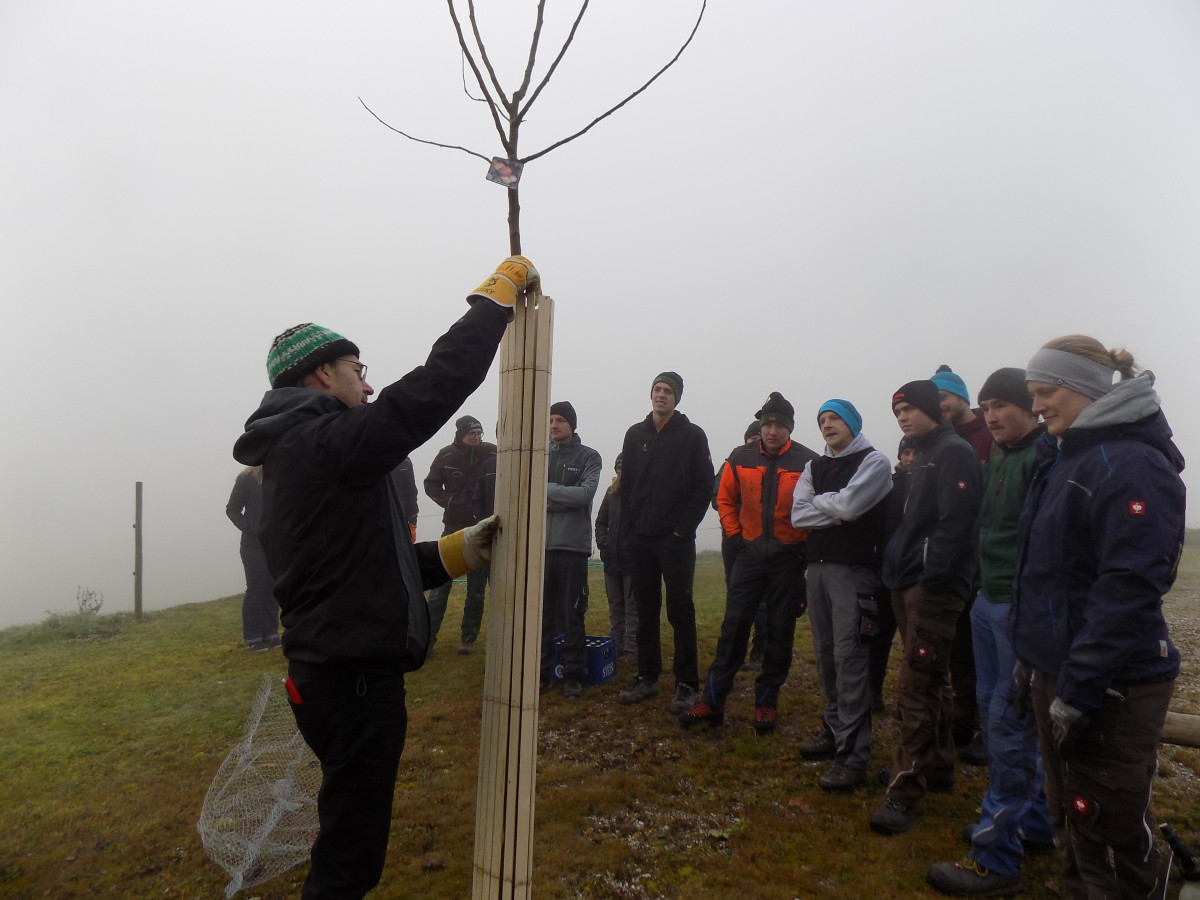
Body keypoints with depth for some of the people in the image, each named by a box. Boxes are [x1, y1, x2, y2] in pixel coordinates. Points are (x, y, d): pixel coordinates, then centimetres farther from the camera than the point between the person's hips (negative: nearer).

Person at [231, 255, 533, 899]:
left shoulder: (285, 457, 14)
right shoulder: (327, 440, -17)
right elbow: (435, 387, -24)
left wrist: (459, 551, 8)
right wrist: (499, 291, -12)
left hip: (327, 671, 10)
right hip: (355, 681, -10)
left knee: (350, 839, 25)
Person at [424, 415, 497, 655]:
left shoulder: (493, 454, -7)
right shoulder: (446, 455, -4)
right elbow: (431, 484, 6)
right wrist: (448, 500, -11)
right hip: (453, 526, 0)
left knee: (477, 588, 6)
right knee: (440, 584, 0)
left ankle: (468, 638, 16)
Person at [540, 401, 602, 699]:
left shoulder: (588, 457, 4)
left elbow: (585, 493, -11)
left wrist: (547, 489, -10)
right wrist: (566, 498, -8)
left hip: (573, 545, -3)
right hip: (541, 544, 3)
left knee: (573, 615, 2)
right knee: (541, 612, 8)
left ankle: (573, 675, 11)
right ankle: (541, 671, 18)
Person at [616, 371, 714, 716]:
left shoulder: (692, 435, 1)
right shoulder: (635, 435, 12)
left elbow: (704, 486, -4)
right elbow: (626, 484, 12)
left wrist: (684, 529, -10)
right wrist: (628, 528, 3)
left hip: (676, 538, -4)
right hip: (640, 538, 4)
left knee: (680, 610, -1)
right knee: (646, 610, 10)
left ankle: (687, 684, 7)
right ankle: (647, 678, 19)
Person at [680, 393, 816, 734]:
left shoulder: (807, 462, -6)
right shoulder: (741, 458, 1)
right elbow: (725, 499, 13)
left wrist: (803, 544, -4)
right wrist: (734, 535, 6)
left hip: (788, 558, -1)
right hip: (750, 555, 2)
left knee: (780, 632, 7)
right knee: (733, 626, 1)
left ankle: (767, 701, 21)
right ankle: (712, 701, 8)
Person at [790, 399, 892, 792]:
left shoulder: (873, 461, -1)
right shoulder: (815, 468, 17)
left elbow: (849, 505, -16)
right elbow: (798, 515, 4)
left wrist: (818, 501, 1)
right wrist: (836, 510, -7)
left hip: (853, 568, -6)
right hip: (818, 566, 7)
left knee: (849, 657, -9)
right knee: (825, 654, 12)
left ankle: (853, 755, -5)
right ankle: (836, 732, 25)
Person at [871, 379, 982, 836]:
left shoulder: (954, 453, -11)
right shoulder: (923, 456, 19)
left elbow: (954, 522, -21)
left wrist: (930, 576, -22)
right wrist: (897, 563, 13)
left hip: (934, 588, -10)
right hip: (910, 584, 10)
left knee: (916, 687, -9)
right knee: (931, 682, 18)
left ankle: (905, 791, -3)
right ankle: (937, 768, 30)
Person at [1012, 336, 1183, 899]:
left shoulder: (1132, 464, -16)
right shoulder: (1062, 456, 12)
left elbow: (1128, 588, -22)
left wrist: (1078, 691, -20)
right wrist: (1031, 657, 16)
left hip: (1112, 687, -9)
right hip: (1058, 669, 9)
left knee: (1111, 836, 2)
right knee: (1073, 815, 20)